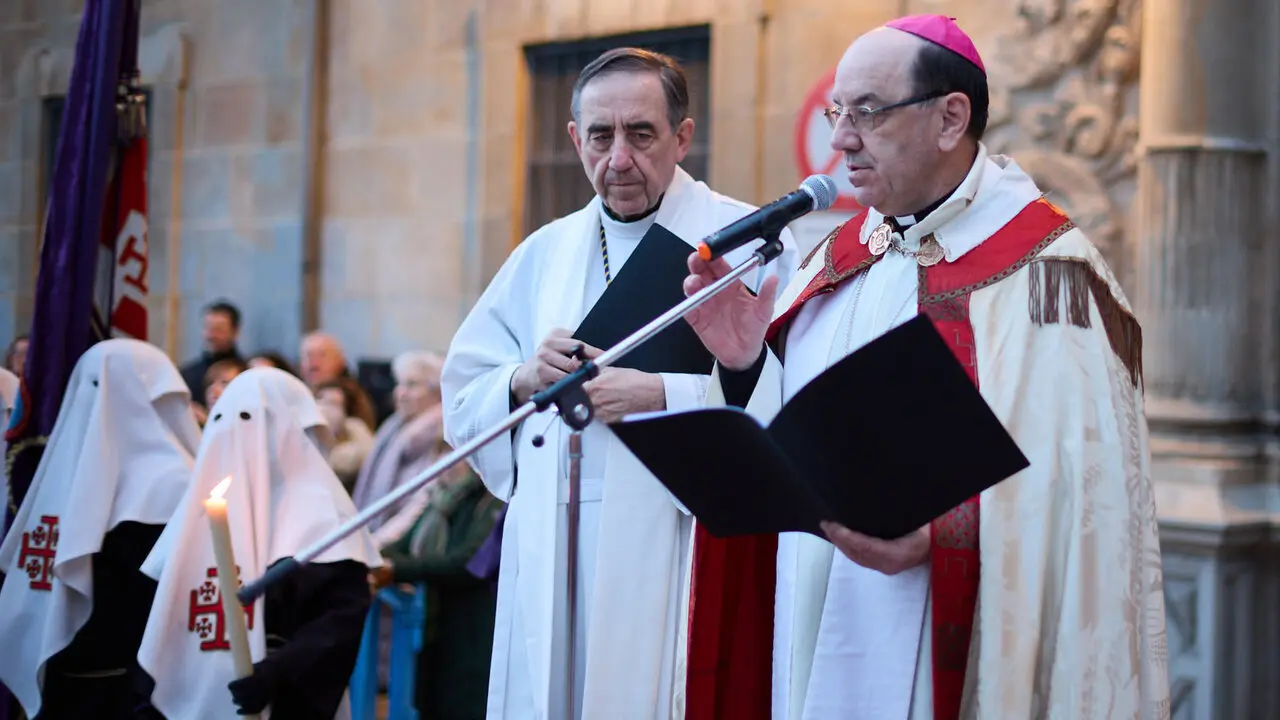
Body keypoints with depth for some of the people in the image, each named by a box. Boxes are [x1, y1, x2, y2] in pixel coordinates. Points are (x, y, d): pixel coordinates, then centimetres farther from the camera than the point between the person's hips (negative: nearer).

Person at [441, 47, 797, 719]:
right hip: (548, 558, 5)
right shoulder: (544, 253, 14)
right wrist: (523, 380, -6)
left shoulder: (750, 242, -3)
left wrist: (666, 397, -20)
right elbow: (462, 399, 13)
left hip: (677, 550, -4)